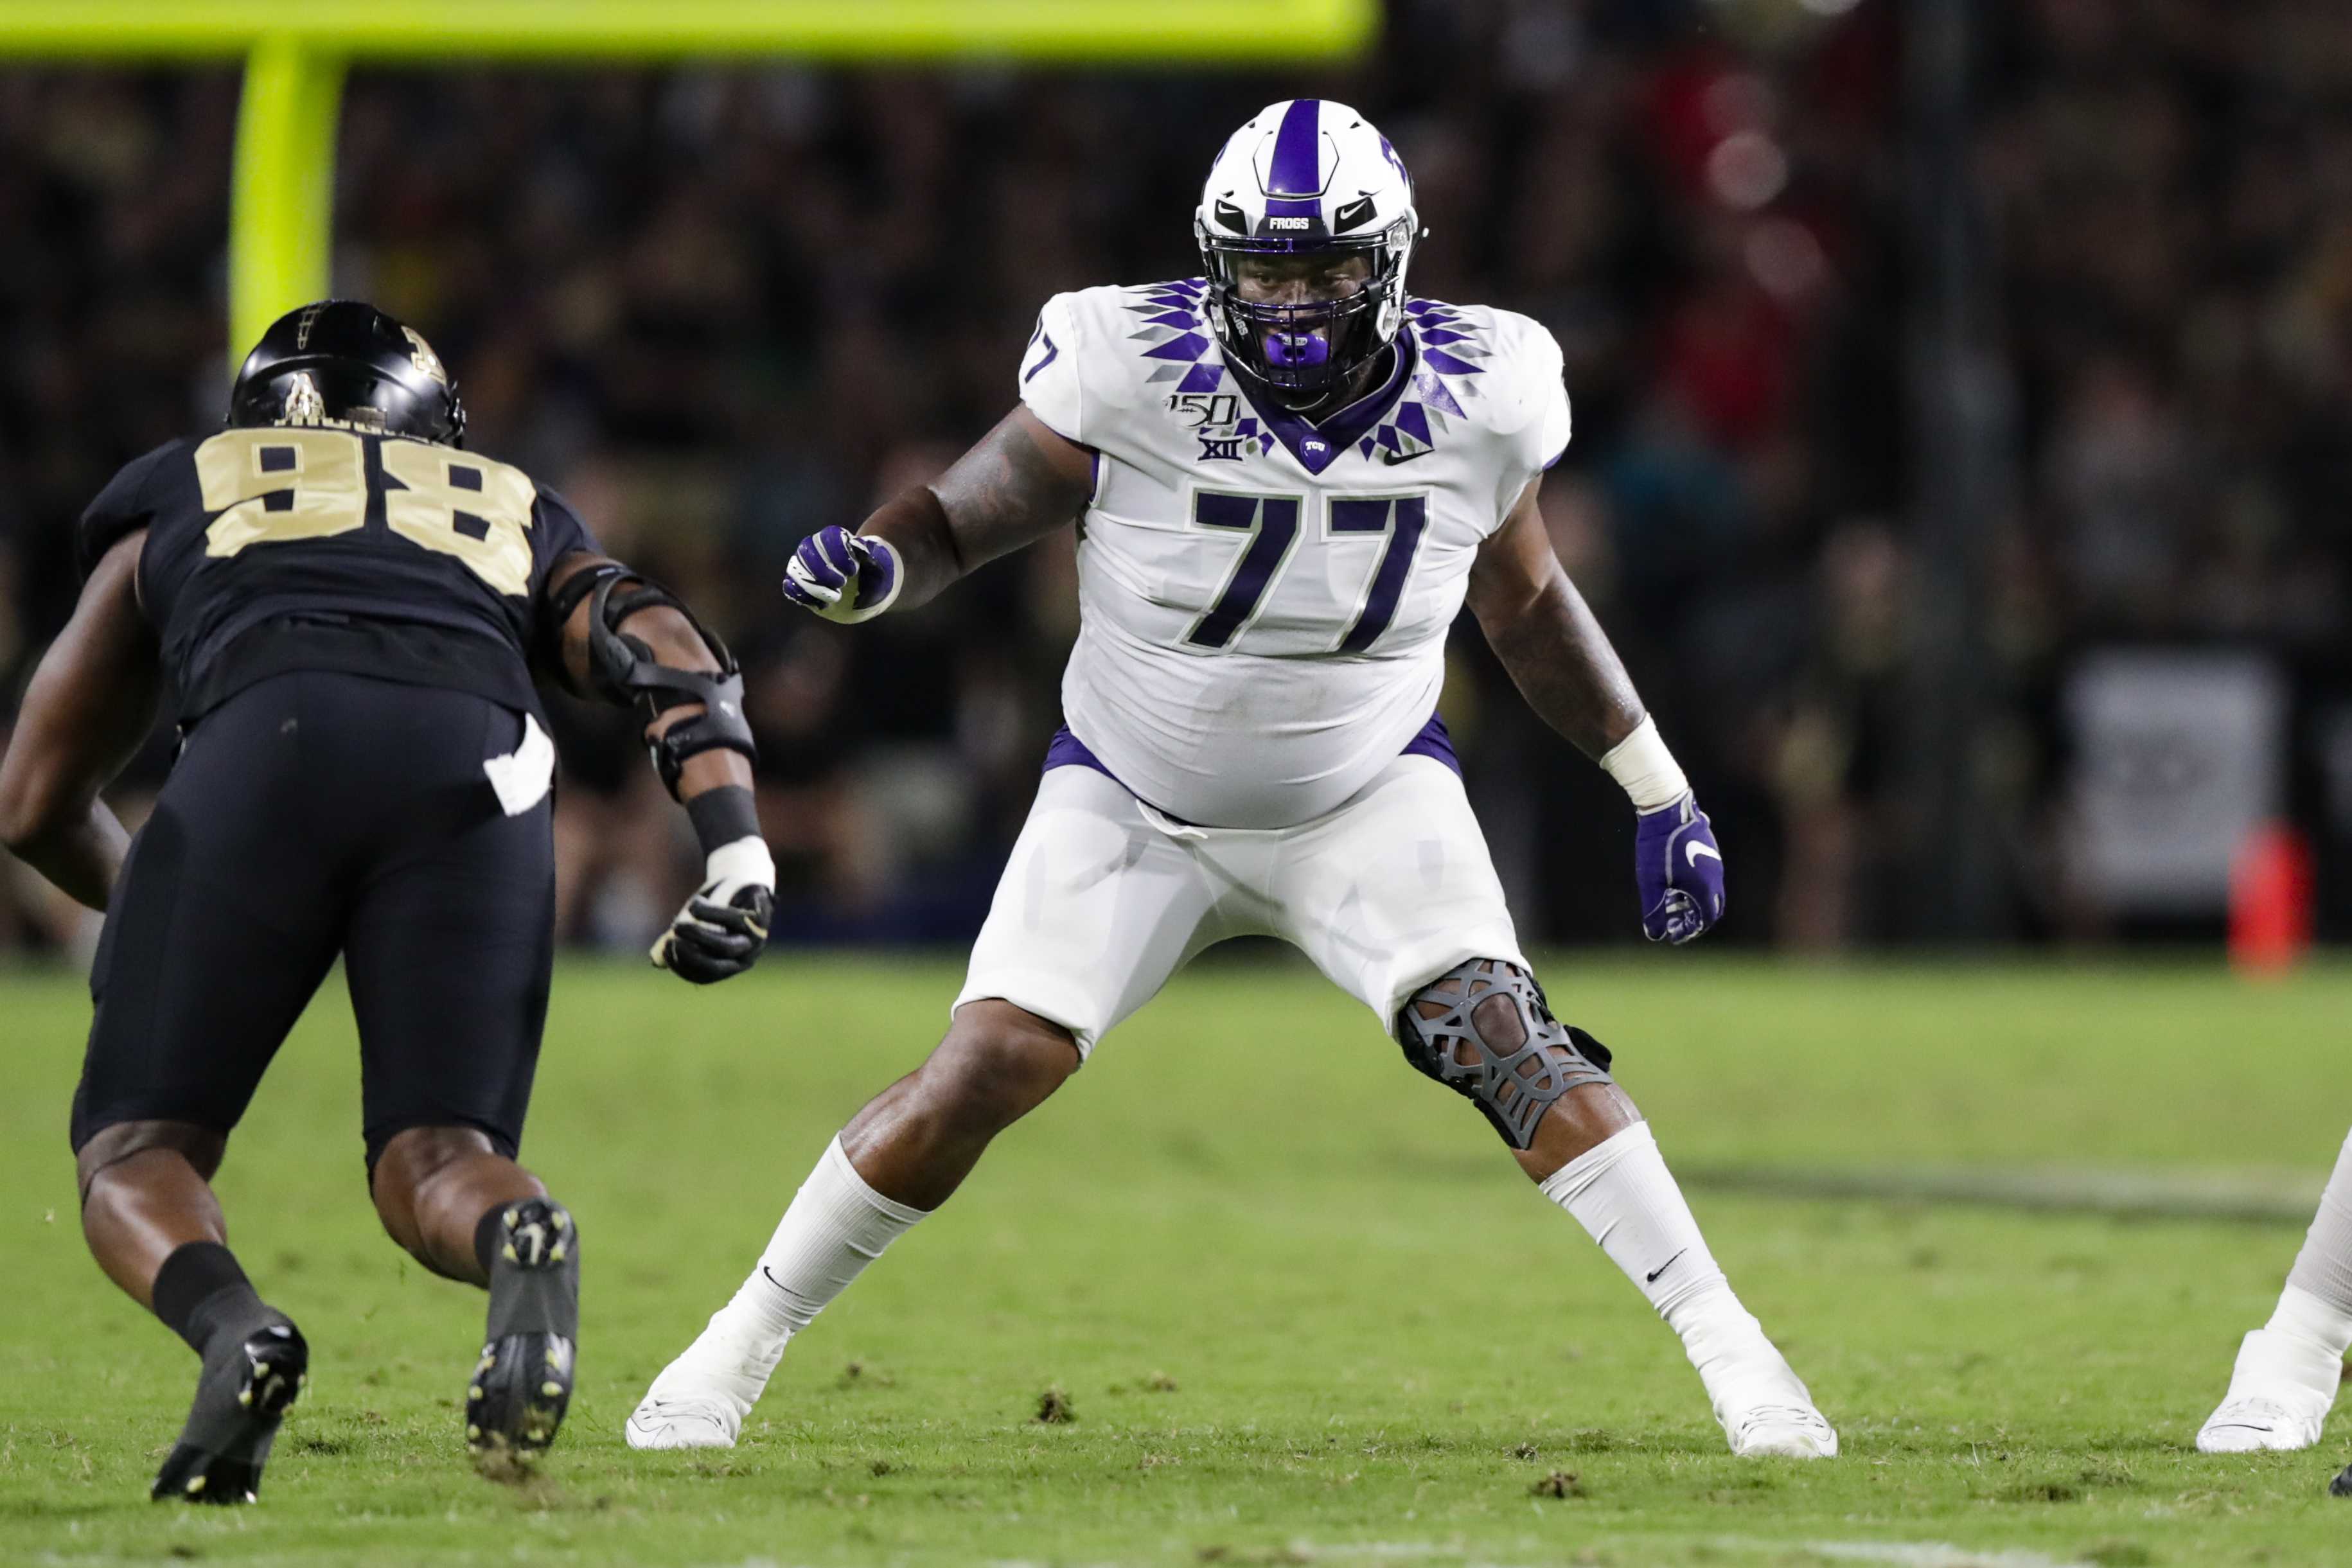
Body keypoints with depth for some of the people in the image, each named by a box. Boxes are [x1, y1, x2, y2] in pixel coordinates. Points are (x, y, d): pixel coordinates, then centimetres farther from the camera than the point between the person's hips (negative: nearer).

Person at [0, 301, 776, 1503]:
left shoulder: (177, 500, 37)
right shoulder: (516, 517, 39)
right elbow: (666, 655, 17)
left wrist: (134, 901, 57)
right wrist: (738, 850, 6)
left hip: (267, 741, -1)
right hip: (479, 773, 1)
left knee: (138, 1147, 11)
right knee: (434, 1161, 7)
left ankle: (230, 1328, -23)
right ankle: (523, 1245, -31)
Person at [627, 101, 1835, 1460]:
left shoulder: (1475, 403, -16)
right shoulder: (1136, 378, -24)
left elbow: (1527, 604, 3)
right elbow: (962, 521, -15)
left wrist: (1661, 793, 7)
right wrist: (867, 568, -39)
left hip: (1366, 797, 1)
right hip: (1135, 800, -1)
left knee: (1498, 1033, -21)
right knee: (992, 1068, -12)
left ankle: (1731, 1352, -16)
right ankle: (741, 1347, 6)